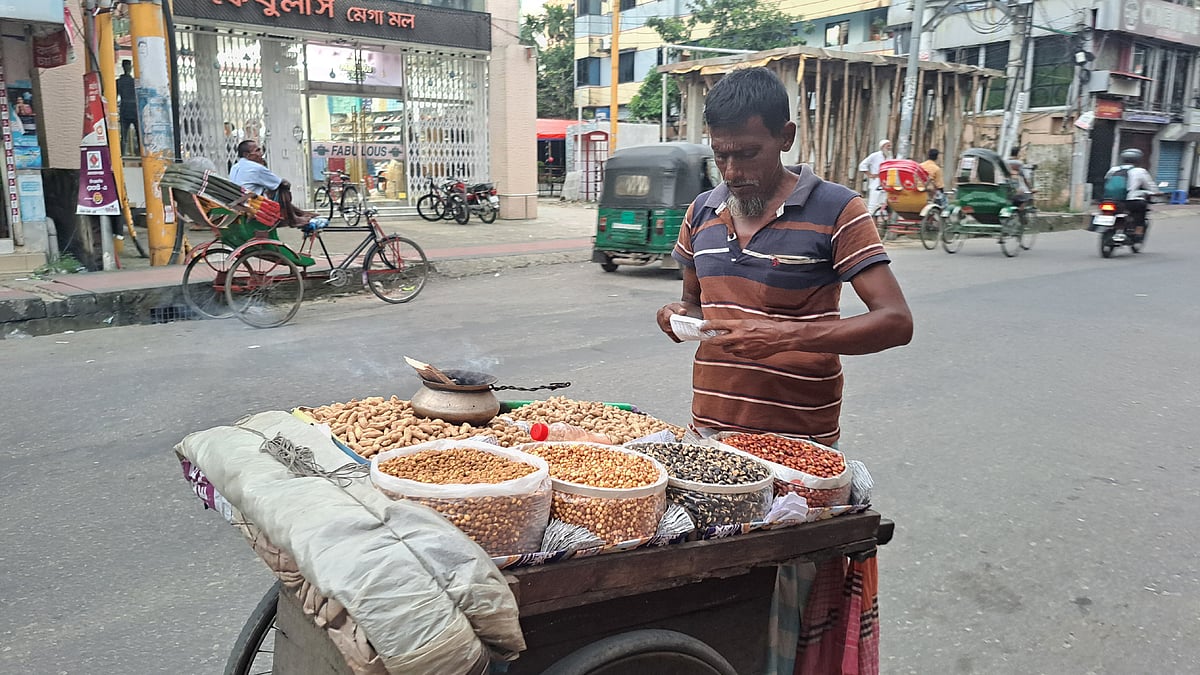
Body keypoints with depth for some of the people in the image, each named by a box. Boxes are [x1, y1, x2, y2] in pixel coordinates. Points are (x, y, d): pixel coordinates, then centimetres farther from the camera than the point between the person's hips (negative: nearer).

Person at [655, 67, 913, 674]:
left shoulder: (835, 210, -8)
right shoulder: (702, 213, 9)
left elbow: (896, 321, -13)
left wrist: (789, 336, -26)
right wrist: (680, 315, -3)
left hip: (798, 440, -4)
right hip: (710, 430, 5)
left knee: (789, 589, 5)